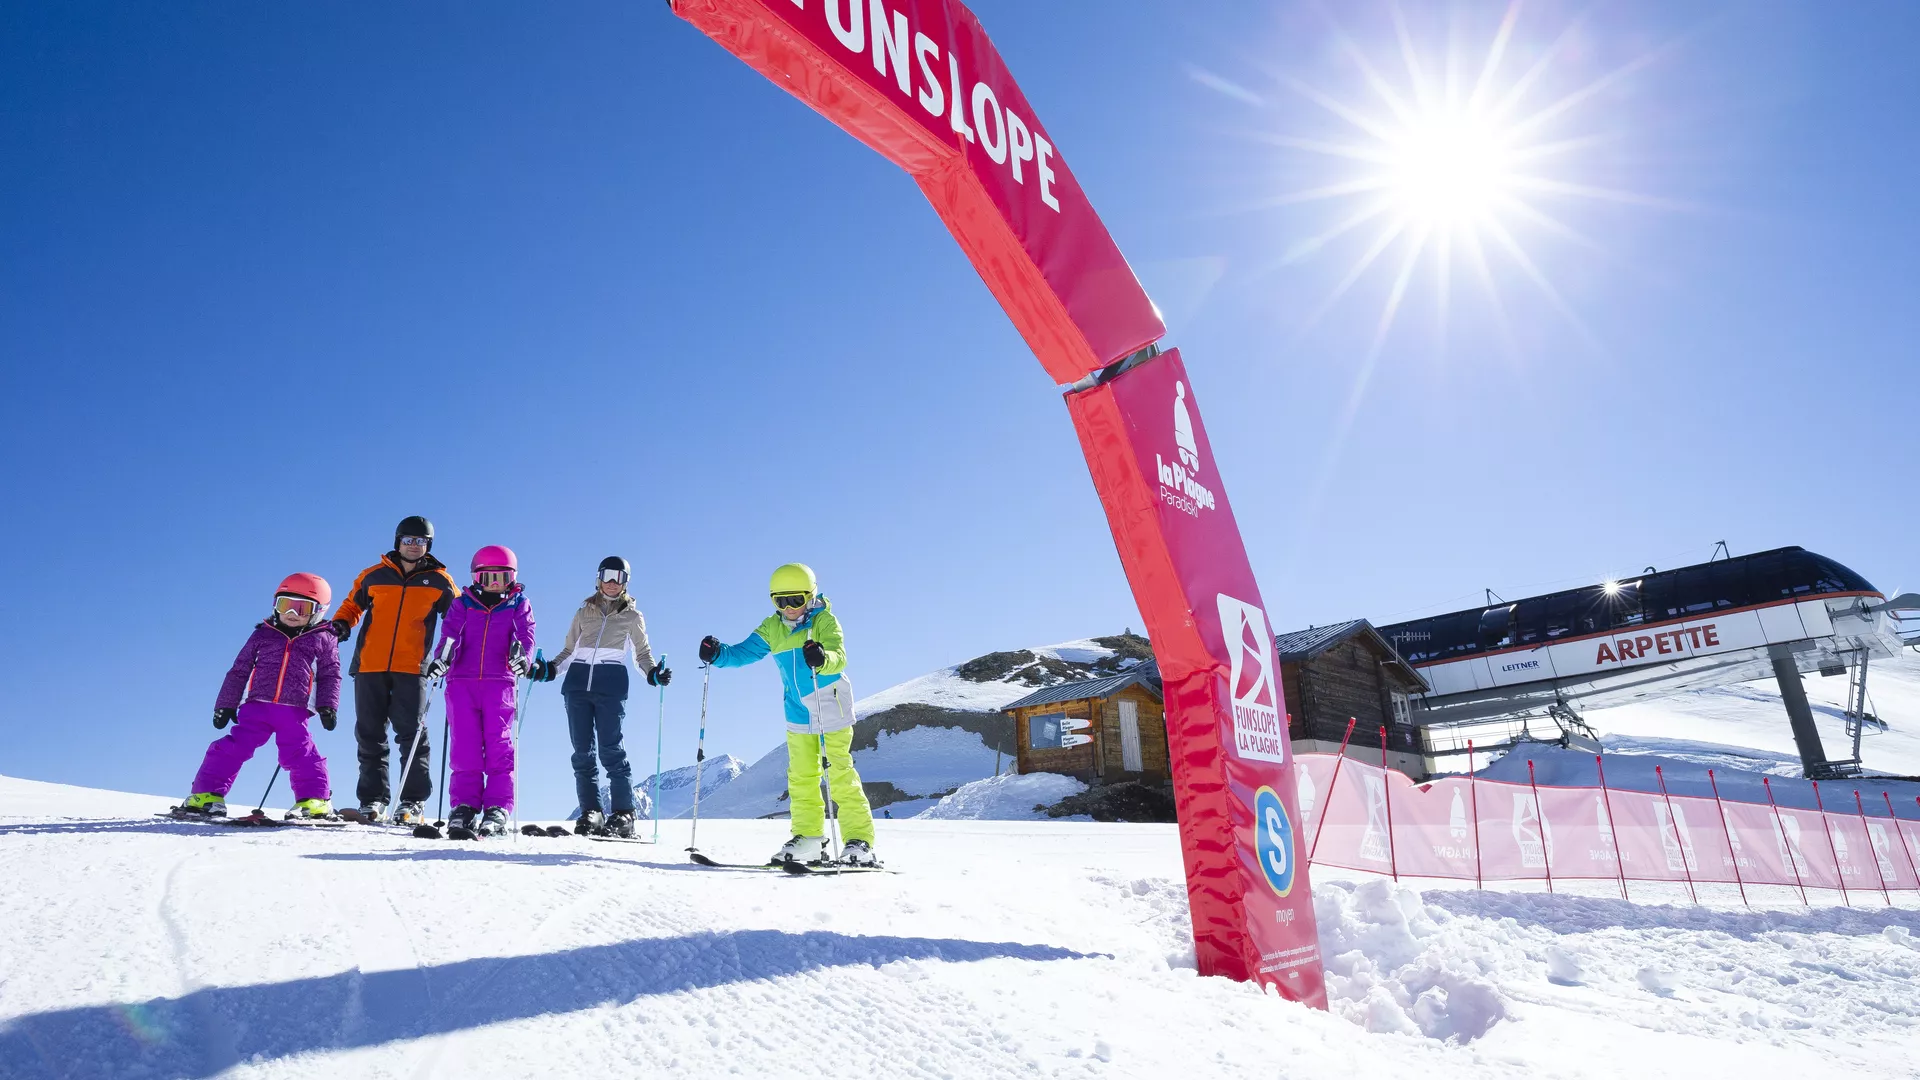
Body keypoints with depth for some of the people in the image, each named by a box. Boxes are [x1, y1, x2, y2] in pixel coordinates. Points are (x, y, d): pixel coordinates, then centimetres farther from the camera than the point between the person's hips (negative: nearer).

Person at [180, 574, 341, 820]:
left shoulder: (323, 640, 9)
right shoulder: (262, 635, 12)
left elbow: (330, 675, 10)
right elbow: (239, 671, 16)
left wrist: (327, 707, -2)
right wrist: (225, 705, 12)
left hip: (294, 712, -2)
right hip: (257, 707, 2)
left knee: (301, 754, -8)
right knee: (232, 748, -6)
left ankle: (315, 801, -1)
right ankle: (207, 794, 2)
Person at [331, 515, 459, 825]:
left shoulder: (439, 581, 9)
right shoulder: (374, 575, 12)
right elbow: (352, 605, 23)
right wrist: (341, 625, 4)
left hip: (411, 668, -2)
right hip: (370, 665, 2)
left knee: (411, 733, -7)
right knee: (370, 734, 5)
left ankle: (414, 802, -4)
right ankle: (372, 799, 11)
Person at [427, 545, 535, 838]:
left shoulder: (519, 606, 13)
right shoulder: (463, 604, 15)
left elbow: (524, 635, -1)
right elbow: (450, 633, 0)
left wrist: (521, 657, -23)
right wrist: (442, 658, -20)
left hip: (499, 684, -1)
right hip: (462, 682, 1)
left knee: (498, 747, -6)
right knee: (464, 748, -2)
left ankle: (497, 809, -6)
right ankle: (464, 805, 3)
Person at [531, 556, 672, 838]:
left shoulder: (632, 616, 14)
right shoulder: (584, 612, 19)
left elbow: (642, 653, 13)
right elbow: (569, 650, 20)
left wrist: (653, 673, -7)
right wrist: (549, 670, 2)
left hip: (611, 681, -3)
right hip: (577, 680, 3)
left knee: (610, 749, -12)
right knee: (582, 750, -1)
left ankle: (623, 814, -10)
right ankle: (590, 811, 5)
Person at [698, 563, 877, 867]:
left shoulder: (825, 621, -13)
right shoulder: (773, 628, 2)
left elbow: (839, 657, -27)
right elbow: (744, 652, -1)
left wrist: (823, 658, -50)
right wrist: (717, 654, -20)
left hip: (832, 708, -6)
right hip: (798, 712, 6)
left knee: (840, 773, -8)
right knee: (801, 777, 9)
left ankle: (860, 841, -4)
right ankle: (809, 839, 18)